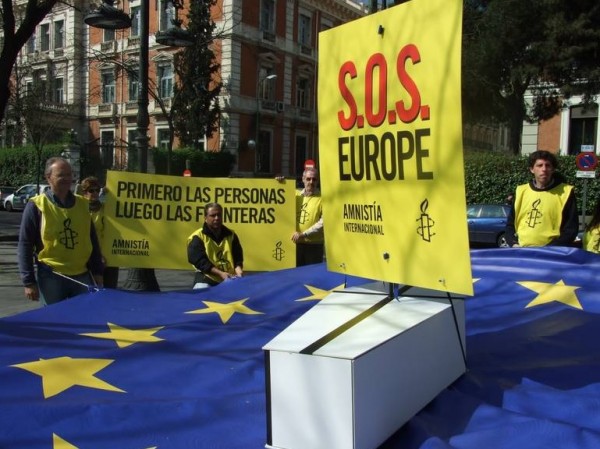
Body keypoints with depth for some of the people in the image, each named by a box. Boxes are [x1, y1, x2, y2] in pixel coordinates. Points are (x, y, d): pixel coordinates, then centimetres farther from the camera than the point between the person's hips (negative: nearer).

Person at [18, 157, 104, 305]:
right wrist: (29, 282, -8)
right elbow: (25, 246, -5)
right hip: (51, 276, -3)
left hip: (82, 275, 4)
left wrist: (97, 271, 11)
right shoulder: (37, 206, -5)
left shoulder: (82, 204, 7)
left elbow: (93, 241, 14)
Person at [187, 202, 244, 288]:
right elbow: (200, 261, -14)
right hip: (207, 278, -4)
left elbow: (237, 258, 6)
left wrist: (238, 271, -16)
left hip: (229, 279, 4)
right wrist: (220, 273, -24)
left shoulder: (231, 235, 8)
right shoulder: (197, 237, -6)